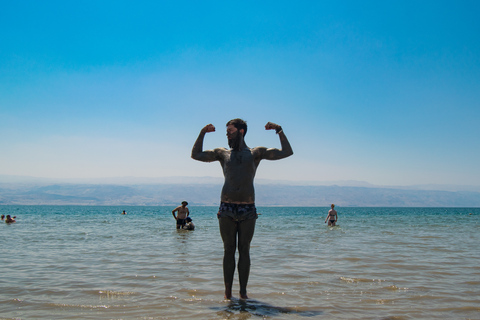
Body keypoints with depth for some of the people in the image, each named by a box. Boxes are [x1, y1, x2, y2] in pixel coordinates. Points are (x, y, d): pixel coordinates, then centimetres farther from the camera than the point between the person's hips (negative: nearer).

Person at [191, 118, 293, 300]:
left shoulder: (256, 153, 12)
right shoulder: (222, 153, 16)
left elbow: (287, 152, 10)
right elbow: (196, 155, 19)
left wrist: (279, 130, 6)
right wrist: (202, 133, 13)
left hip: (248, 210, -1)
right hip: (227, 209, 1)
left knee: (244, 251, 3)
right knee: (229, 250, 3)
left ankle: (243, 292, 9)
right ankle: (227, 293, 8)